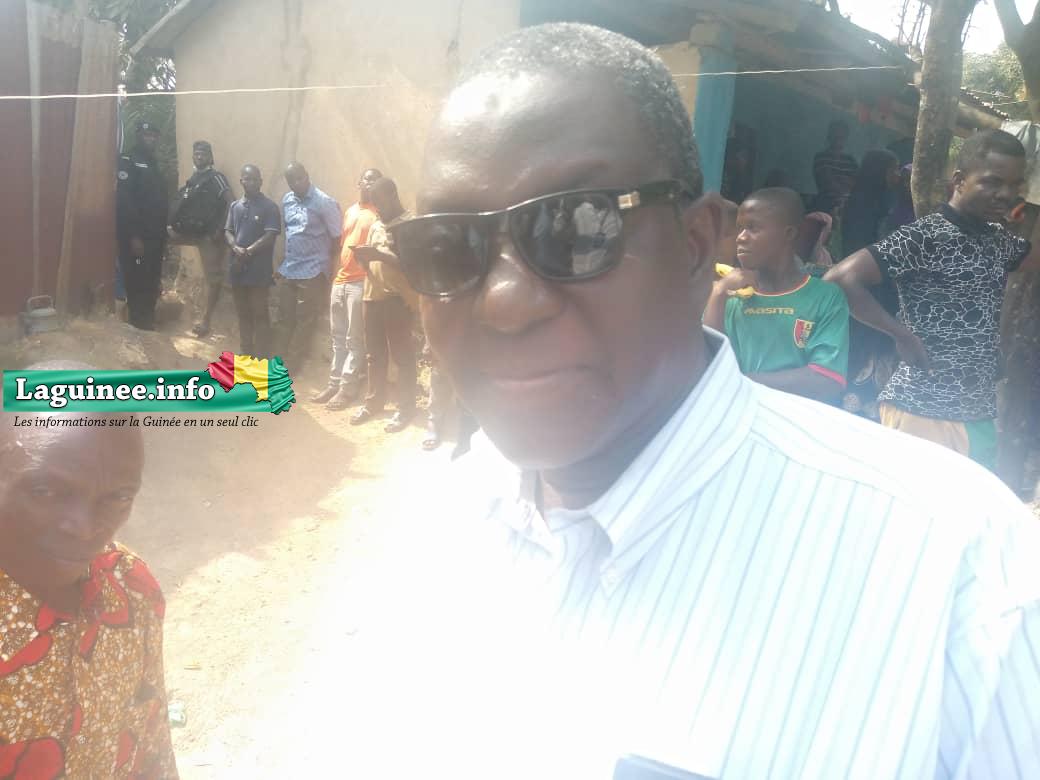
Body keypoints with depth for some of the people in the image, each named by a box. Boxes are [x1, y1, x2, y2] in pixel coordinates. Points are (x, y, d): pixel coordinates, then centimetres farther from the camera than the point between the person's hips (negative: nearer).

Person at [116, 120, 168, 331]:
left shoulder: (154, 164, 17)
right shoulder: (129, 161, -8)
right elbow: (123, 201, -17)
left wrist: (163, 233, 15)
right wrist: (133, 236, -21)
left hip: (155, 237, 8)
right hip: (137, 236, -8)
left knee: (152, 285, 12)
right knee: (137, 286, -4)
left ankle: (147, 326, 23)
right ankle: (137, 329, 3)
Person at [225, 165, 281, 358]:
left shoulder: (269, 206, -4)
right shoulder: (235, 206, 13)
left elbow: (270, 235, -12)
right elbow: (228, 231, 10)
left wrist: (248, 252, -15)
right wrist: (236, 248, -11)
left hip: (259, 270, -6)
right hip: (238, 268, 6)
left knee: (260, 314, -3)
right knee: (242, 313, 12)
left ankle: (262, 360, 1)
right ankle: (246, 353, 23)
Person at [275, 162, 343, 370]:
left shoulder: (324, 203, -12)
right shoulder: (287, 200, 8)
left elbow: (337, 238, -9)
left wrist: (326, 270, -8)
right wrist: (283, 264, 16)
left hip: (312, 273, -6)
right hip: (287, 271, 6)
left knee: (304, 324, 1)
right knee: (284, 320, 11)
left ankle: (291, 367, 10)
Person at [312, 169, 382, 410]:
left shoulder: (379, 215, -4)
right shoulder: (350, 211, 18)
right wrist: (334, 274, 18)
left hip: (361, 282, -7)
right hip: (340, 281, 8)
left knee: (354, 340, -3)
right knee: (338, 338, 11)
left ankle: (348, 388, 2)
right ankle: (334, 384, 18)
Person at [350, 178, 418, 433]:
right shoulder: (376, 226, 18)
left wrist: (379, 254, -23)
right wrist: (363, 256, -1)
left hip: (397, 299, -7)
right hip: (372, 297, 7)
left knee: (402, 356, 0)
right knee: (375, 355, 14)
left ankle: (405, 408, 7)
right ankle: (373, 402, 25)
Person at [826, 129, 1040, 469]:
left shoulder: (1000, 240, 11)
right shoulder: (924, 237, -14)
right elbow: (841, 278, -22)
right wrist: (902, 334, -19)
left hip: (981, 415, 8)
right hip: (923, 412, -8)